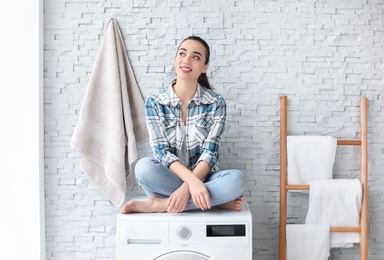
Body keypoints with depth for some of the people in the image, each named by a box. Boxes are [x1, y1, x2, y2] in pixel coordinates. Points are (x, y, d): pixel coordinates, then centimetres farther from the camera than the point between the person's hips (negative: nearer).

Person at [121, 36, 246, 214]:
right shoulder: (154, 103, -4)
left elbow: (210, 153, -11)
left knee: (237, 179, -30)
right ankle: (218, 199, -21)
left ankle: (159, 204, -24)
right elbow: (161, 152, -11)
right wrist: (191, 180, -29)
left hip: (202, 177, 0)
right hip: (169, 178, 0)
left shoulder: (216, 103, -4)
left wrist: (186, 187, -27)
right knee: (144, 167, -32)